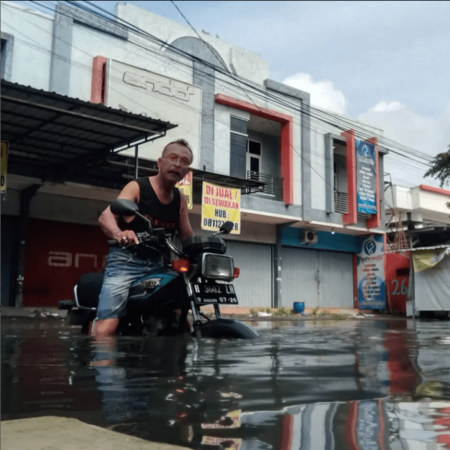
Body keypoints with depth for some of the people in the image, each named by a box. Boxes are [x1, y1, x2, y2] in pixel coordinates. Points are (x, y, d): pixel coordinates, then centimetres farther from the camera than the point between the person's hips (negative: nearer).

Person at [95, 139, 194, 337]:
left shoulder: (180, 199, 9)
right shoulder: (136, 187, -6)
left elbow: (188, 238, 17)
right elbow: (105, 216, -23)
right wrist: (119, 234, -45)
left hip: (157, 265, 6)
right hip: (125, 262, -6)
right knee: (106, 328, -20)